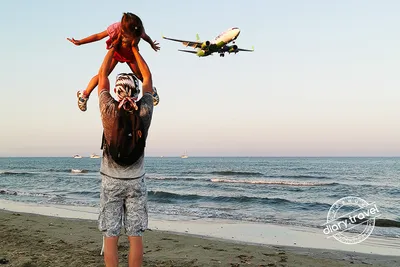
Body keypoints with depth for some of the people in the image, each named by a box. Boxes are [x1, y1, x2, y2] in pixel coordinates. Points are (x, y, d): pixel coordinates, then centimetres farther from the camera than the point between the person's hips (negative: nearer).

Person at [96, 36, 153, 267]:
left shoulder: (109, 111, -12)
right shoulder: (144, 112, -9)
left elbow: (103, 75, 2)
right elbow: (148, 78, 6)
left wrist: (112, 47, 12)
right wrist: (135, 49, 15)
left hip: (111, 181, -1)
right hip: (136, 182, 1)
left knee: (111, 236, 3)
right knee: (135, 236, 5)